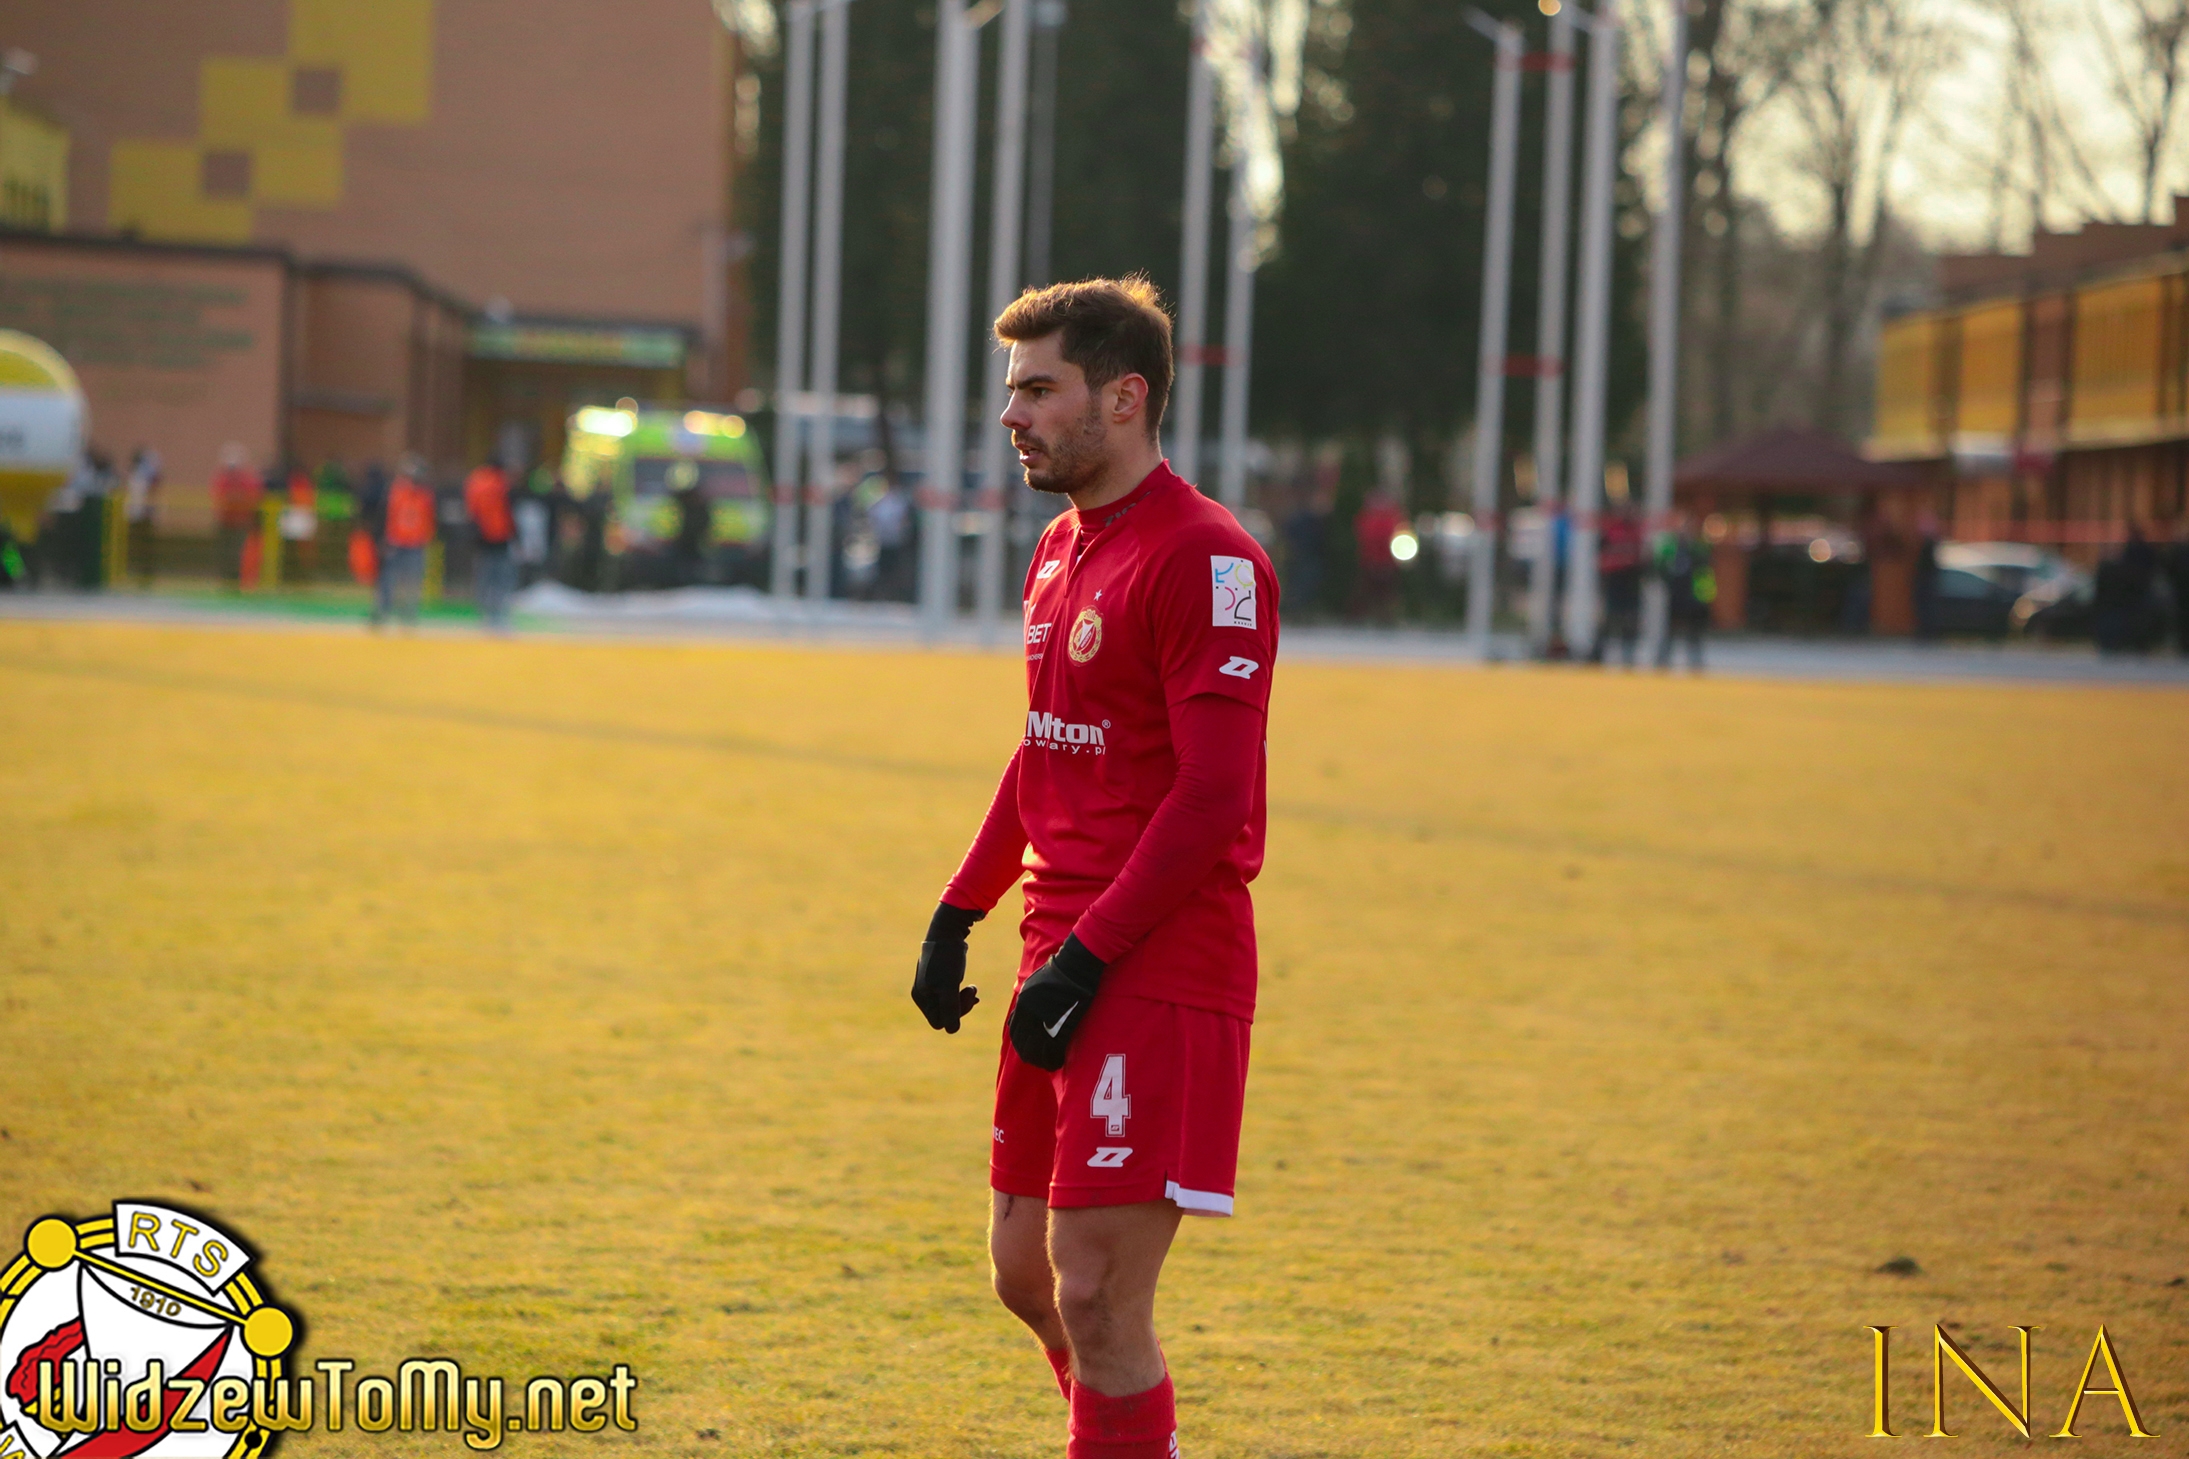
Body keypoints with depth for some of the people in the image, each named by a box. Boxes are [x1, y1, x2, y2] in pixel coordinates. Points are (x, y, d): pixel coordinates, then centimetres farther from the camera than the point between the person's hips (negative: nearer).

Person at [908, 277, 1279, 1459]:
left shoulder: (1204, 561, -14)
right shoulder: (1063, 550, 15)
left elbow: (1213, 798, -20)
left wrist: (1087, 959, -21)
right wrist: (959, 912, 19)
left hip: (1158, 979, -9)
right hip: (1064, 960, 9)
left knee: (1095, 1295, -10)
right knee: (1025, 1273, 14)